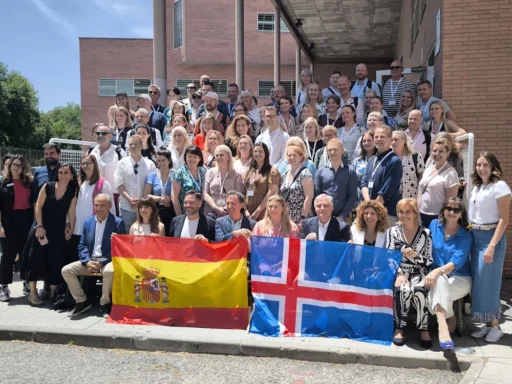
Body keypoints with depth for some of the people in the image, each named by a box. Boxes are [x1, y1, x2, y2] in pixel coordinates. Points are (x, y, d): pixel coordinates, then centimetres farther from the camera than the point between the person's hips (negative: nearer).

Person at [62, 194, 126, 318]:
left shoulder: (118, 222, -3)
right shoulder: (88, 222, 13)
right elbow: (82, 245, 10)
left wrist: (102, 262, -18)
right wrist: (87, 261, -10)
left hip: (107, 261, -5)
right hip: (90, 260, 5)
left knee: (110, 271, -38)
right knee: (66, 270, -14)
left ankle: (105, 303, -12)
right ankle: (82, 301, 1)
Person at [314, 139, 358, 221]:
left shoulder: (350, 171, 1)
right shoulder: (321, 171, 5)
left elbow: (353, 196, -2)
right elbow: (316, 195, 3)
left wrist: (343, 216, -10)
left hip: (343, 217, -1)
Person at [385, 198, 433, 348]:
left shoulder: (426, 233, 6)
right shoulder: (392, 231, 8)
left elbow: (429, 261, 4)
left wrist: (415, 255, -16)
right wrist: (399, 274, -17)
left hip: (418, 272, 0)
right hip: (399, 272, 0)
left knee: (419, 289, -35)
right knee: (404, 289, -34)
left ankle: (424, 329, -19)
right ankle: (399, 328, -20)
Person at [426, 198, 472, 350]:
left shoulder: (466, 236, -6)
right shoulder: (434, 225, 5)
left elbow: (458, 260, -20)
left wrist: (438, 271, -39)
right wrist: (432, 272, -4)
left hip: (460, 278, -2)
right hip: (437, 275, 2)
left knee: (438, 285, -34)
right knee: (439, 281, -36)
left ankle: (442, 324, -20)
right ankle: (446, 321, -34)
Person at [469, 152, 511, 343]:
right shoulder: (476, 187, 12)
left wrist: (492, 246, -19)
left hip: (491, 237, -7)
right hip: (475, 237, 7)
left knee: (488, 283, -4)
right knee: (478, 282, 8)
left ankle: (495, 326, 10)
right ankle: (487, 324, 17)